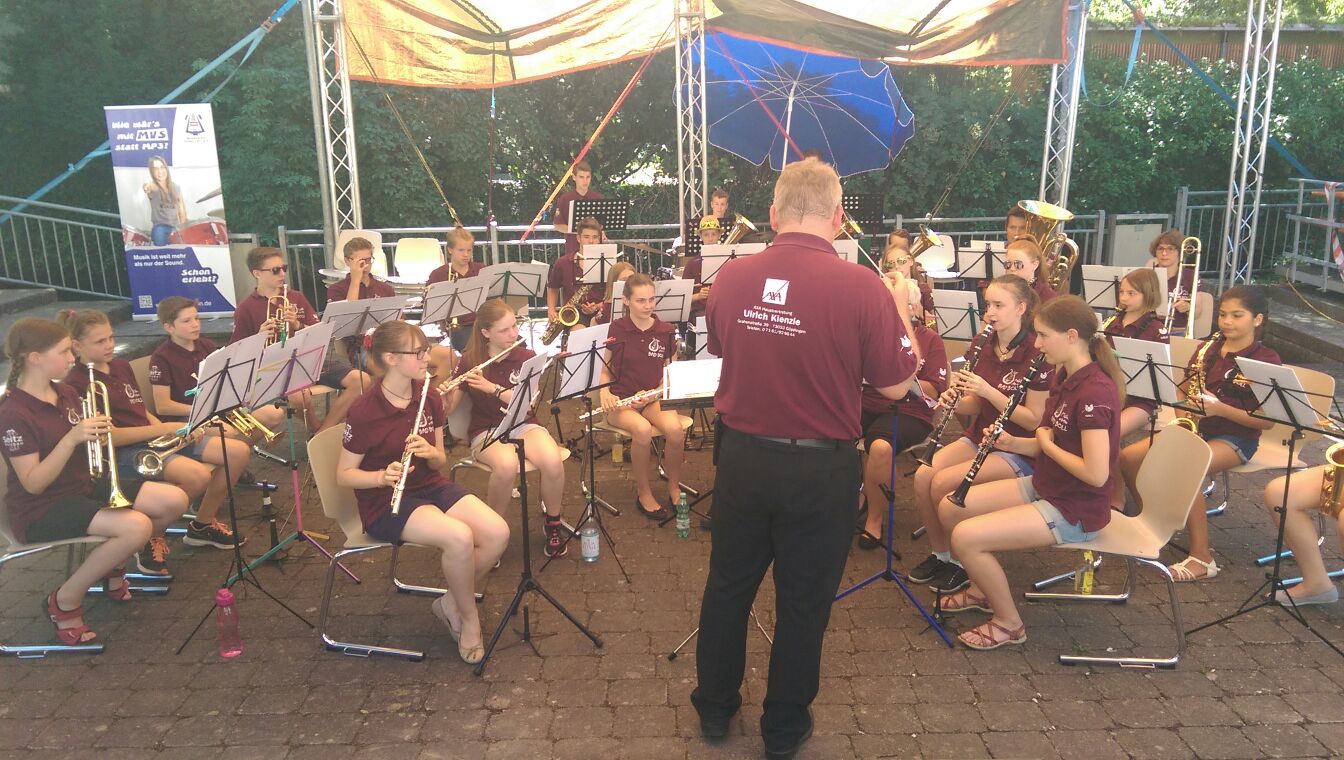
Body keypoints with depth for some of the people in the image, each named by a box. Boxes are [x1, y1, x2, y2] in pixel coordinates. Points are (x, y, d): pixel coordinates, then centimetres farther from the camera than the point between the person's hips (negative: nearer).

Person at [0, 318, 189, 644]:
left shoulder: (65, 393, 5)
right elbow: (33, 484, -22)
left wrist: (98, 432, -12)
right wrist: (72, 438, -32)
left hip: (81, 487, 8)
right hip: (41, 508, -8)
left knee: (175, 501, -5)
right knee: (136, 526, -31)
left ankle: (113, 566, 15)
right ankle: (65, 600, -11)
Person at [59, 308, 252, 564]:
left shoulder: (121, 365, 13)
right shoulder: (76, 385, -11)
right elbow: (109, 436, -17)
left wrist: (168, 429, -2)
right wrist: (164, 428, -17)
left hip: (155, 438, 8)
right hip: (122, 452, -8)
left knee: (239, 452, -5)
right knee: (199, 475, -33)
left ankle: (203, 524, 12)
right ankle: (151, 537, -9)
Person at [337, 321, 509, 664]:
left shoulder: (429, 398, 1)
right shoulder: (364, 412, -16)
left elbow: (440, 461, 8)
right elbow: (343, 475, -9)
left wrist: (430, 453, -16)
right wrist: (383, 476, -28)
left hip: (431, 486, 6)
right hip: (385, 502, -6)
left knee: (498, 533, -18)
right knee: (459, 537, -32)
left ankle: (450, 603, 6)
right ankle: (469, 619, -5)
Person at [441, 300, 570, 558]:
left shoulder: (527, 357, -3)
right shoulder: (469, 361, -5)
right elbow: (449, 409, -4)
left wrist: (492, 387, -27)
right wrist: (444, 399, -27)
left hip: (523, 425, 2)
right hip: (486, 430, -1)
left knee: (553, 461, -31)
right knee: (507, 465, -37)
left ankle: (553, 524, -4)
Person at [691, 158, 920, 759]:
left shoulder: (731, 277, -8)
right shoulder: (862, 287, -18)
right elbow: (896, 385, -7)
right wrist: (901, 309, 8)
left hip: (741, 456, 3)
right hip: (820, 467, -2)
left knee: (728, 586, 21)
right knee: (803, 603, 15)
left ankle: (714, 707, 38)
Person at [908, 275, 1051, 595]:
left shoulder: (1037, 355, -16)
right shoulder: (981, 346, 3)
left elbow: (1035, 420, -17)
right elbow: (975, 407, 8)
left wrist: (989, 391, -26)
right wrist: (954, 400, -14)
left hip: (1019, 450, -6)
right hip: (979, 437, 6)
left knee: (943, 483, -24)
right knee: (922, 476, -18)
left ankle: (961, 561, -1)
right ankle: (939, 553, 3)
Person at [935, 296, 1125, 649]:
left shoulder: (1095, 391, -25)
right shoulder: (1065, 378, 5)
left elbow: (1096, 474, -30)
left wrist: (1046, 445, -16)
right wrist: (1013, 443, -6)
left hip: (1076, 510, -9)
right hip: (1045, 486, 9)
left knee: (966, 537, -20)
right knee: (949, 508, 6)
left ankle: (1008, 623, 1)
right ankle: (982, 588, 26)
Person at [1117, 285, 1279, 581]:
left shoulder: (1266, 360, -6)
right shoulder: (1208, 348, 9)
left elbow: (1268, 420, -11)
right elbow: (1183, 390, 18)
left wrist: (1220, 409, -22)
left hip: (1235, 438, -6)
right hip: (1195, 428, 6)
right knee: (1128, 457, -14)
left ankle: (1202, 557, -23)